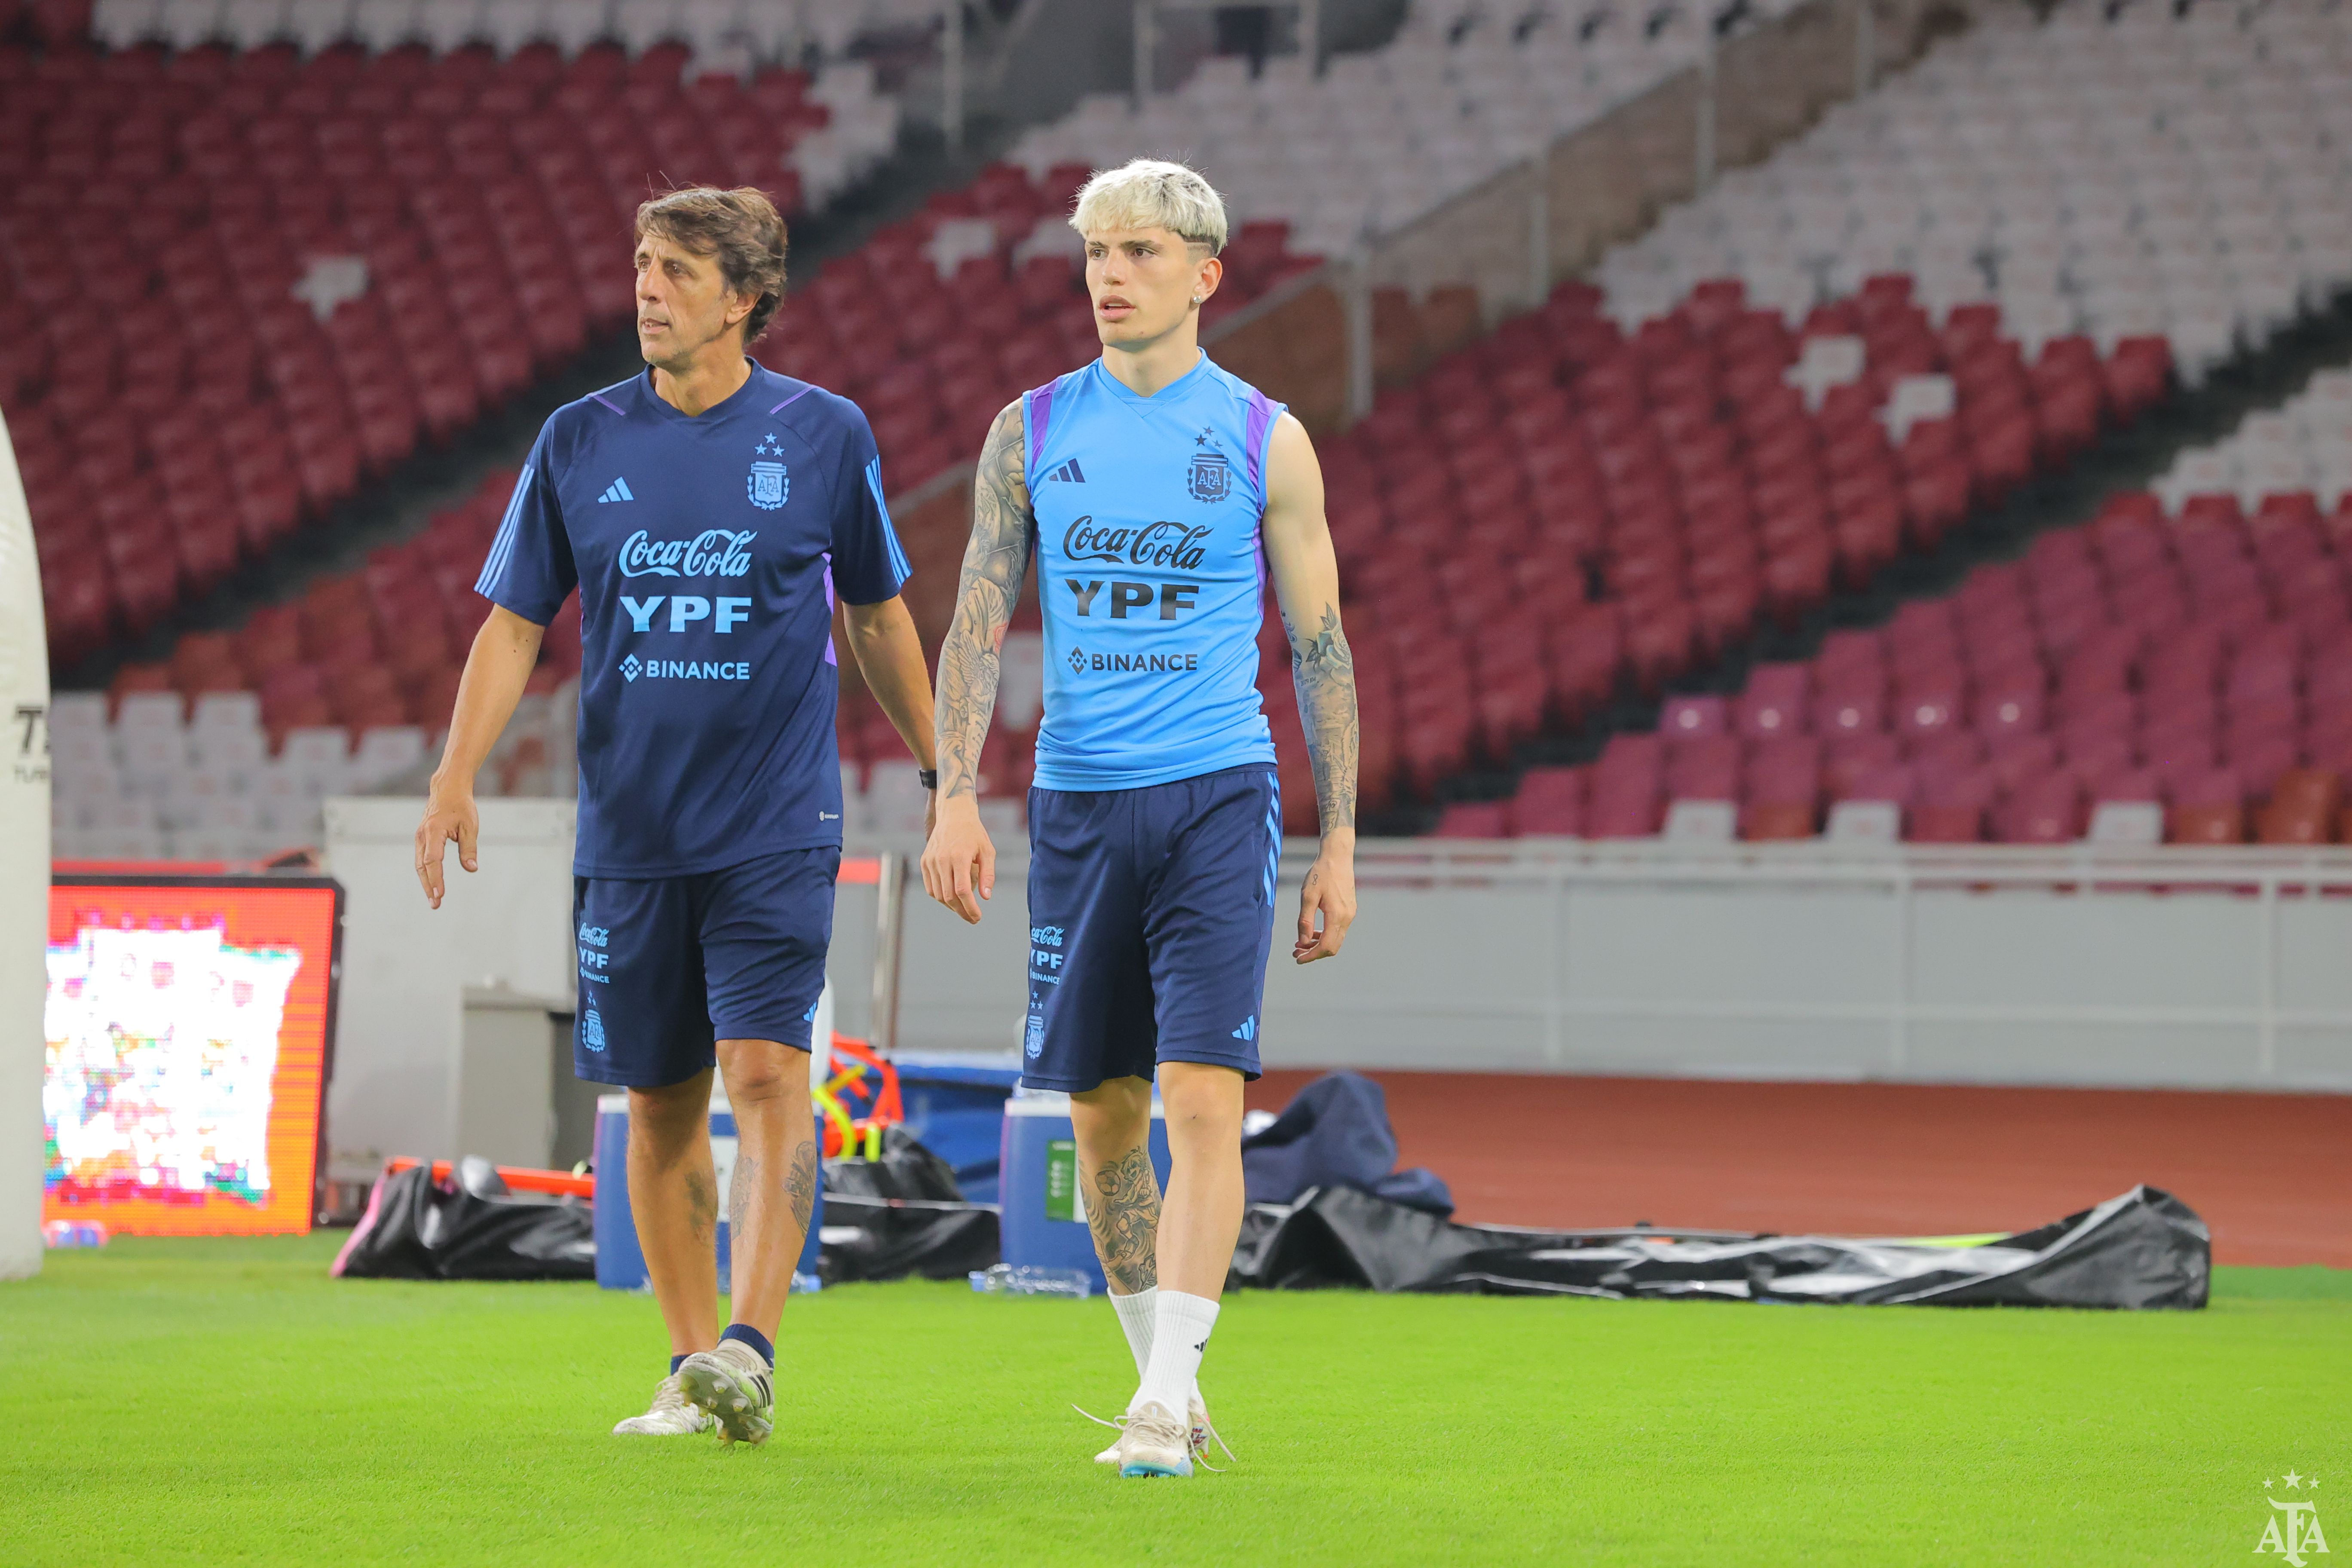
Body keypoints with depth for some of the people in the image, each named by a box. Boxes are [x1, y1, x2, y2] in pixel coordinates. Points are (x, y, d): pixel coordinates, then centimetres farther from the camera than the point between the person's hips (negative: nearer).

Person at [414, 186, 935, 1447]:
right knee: (659, 1103, 7)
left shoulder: (823, 435, 1)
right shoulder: (581, 441, 5)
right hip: (628, 829, 3)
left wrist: (942, 776, 14)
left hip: (776, 827, -3)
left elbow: (880, 619, 12)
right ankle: (690, 1366, 16)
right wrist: (455, 779, -4)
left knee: (765, 1071, -17)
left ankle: (751, 1348, -21)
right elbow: (513, 624, 8)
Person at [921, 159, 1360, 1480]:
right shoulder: (1033, 432, 7)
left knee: (1204, 1098, -14)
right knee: (1103, 1111, 7)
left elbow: (1323, 649, 5)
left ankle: (1165, 1408, -16)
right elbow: (977, 624, 6)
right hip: (1079, 802, 3)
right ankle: (1168, 1379, 20)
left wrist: (1340, 847, 2)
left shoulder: (1267, 441, 2)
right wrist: (958, 800, -6)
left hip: (1219, 797, -3)